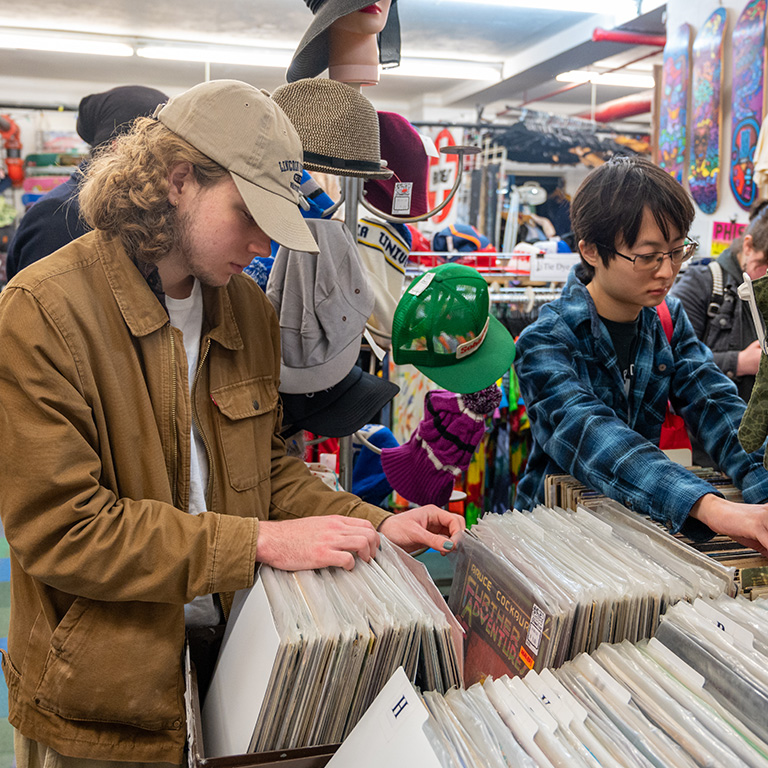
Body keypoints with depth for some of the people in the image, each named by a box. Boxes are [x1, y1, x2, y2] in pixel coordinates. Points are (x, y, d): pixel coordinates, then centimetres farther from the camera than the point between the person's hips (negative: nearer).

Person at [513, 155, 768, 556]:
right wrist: (709, 506, -43)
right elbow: (587, 433, -30)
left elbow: (715, 406, -7)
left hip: (645, 518, 3)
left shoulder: (668, 319, 4)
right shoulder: (545, 341, -15)